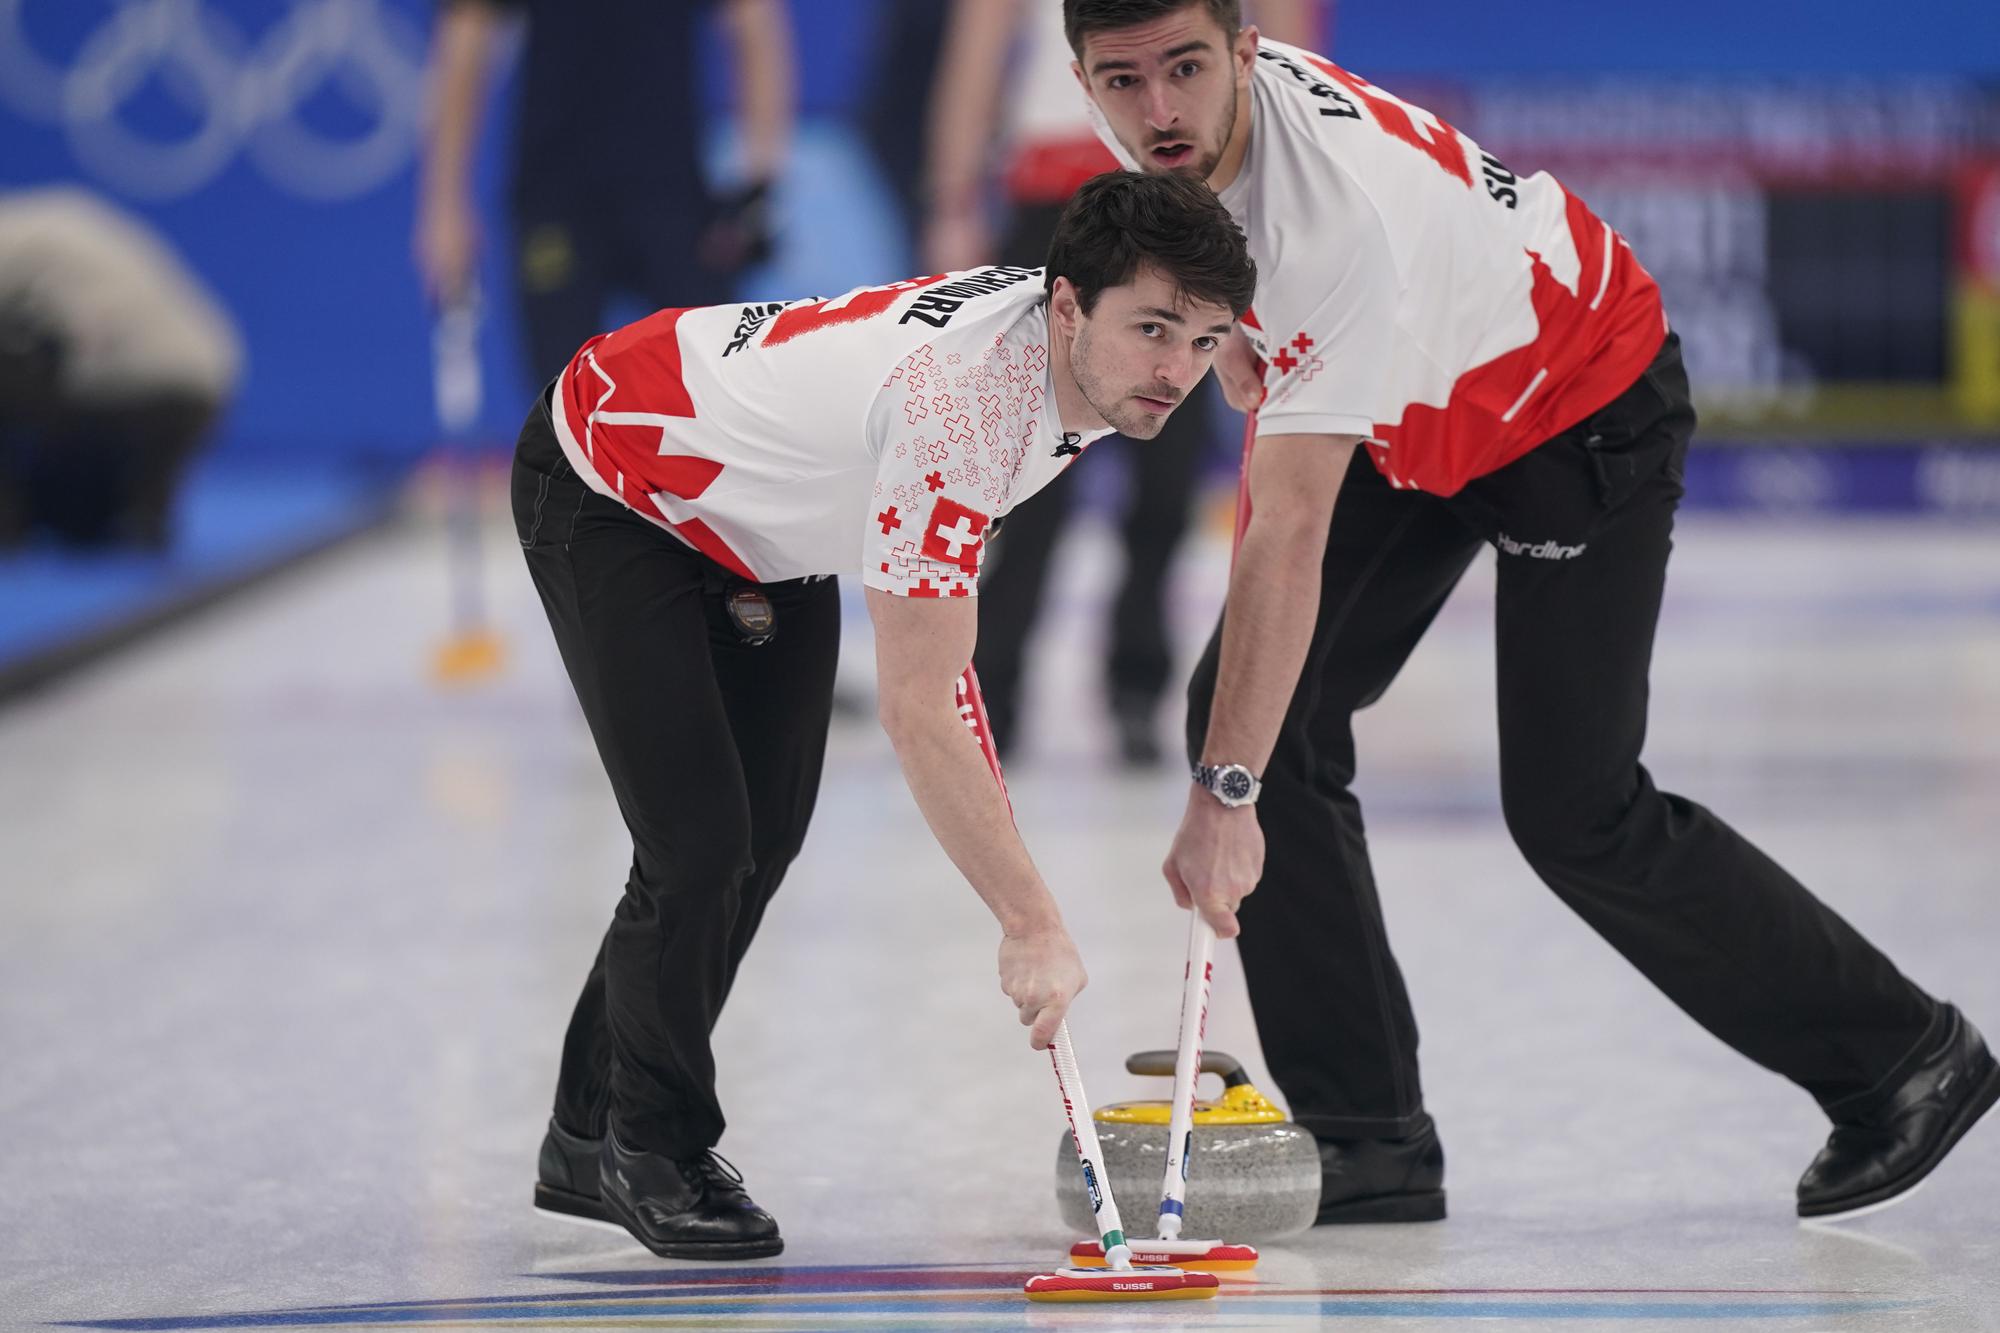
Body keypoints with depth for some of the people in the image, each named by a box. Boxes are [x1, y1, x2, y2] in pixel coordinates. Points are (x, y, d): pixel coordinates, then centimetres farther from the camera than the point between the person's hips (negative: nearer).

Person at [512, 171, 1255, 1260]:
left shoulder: (1081, 361, -17)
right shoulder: (959, 401, -41)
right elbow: (915, 714, -40)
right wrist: (1031, 926, -38)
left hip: (772, 521, 9)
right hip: (610, 490, -9)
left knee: (766, 840, 8)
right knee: (700, 843, -16)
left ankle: (592, 1139, 24)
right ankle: (655, 1149, 6)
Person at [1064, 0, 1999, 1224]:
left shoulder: (1341, 215, -41)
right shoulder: (1177, 125, -17)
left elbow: (1293, 534, -45)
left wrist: (1225, 796, -48)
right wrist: (1227, 319, -2)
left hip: (1581, 408, -8)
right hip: (1411, 417, 8)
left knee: (1573, 812, -11)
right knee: (1249, 706, -7)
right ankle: (1371, 1143, -3)